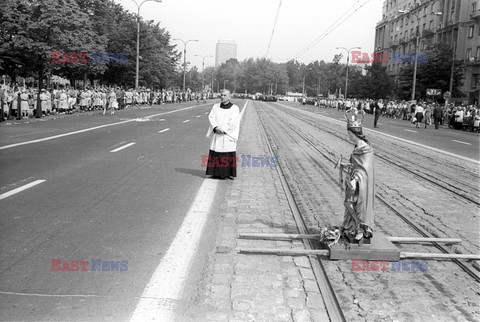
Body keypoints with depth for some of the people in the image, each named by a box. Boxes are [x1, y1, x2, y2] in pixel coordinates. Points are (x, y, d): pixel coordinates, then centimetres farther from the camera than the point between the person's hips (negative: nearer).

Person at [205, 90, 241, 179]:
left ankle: (228, 173, 3)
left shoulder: (234, 108, -1)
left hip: (228, 134, -3)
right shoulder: (216, 106, 10)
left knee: (229, 154, -4)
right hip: (216, 135, 3)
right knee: (216, 154, 2)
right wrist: (216, 127, -18)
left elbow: (233, 122, -11)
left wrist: (223, 130, -17)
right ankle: (217, 173, 8)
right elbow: (211, 117, -1)